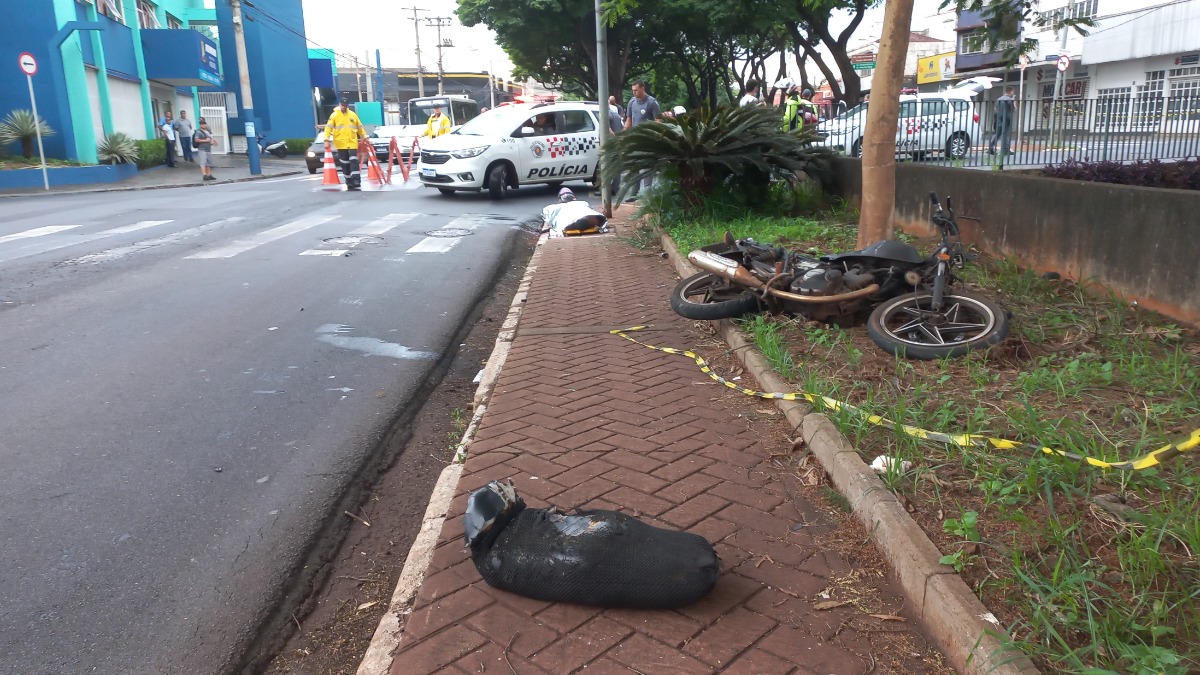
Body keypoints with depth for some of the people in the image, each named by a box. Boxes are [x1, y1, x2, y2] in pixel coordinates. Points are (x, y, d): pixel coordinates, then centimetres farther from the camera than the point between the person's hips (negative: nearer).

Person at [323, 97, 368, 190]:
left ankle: (356, 183, -12)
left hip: (352, 143, 2)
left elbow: (360, 127, 18)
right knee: (345, 164, 3)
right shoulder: (334, 115, 0)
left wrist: (365, 137, 18)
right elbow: (328, 127, -5)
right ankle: (349, 183, 12)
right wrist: (327, 139, -15)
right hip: (341, 144, -1)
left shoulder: (353, 115, 10)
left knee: (354, 162, -9)